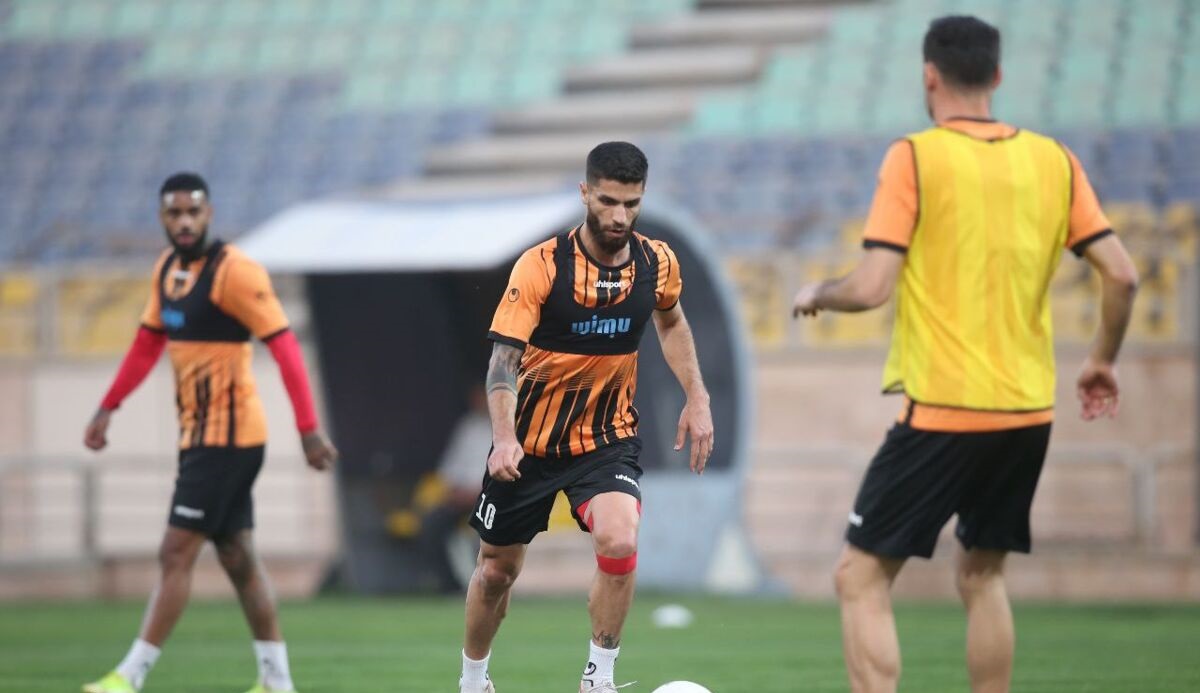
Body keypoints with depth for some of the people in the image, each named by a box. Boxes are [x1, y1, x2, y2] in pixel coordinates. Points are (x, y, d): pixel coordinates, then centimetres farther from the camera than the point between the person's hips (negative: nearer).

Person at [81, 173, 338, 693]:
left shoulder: (234, 273, -16)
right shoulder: (168, 268, 10)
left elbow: (285, 347, -18)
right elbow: (148, 342, 21)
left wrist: (309, 430, -23)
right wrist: (108, 408, 15)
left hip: (227, 438, -9)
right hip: (199, 435, 9)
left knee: (176, 554, -8)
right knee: (237, 557, 10)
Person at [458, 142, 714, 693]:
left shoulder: (657, 263, -7)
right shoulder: (541, 266, -18)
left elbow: (671, 322, 16)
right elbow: (504, 356, -21)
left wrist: (696, 398, 7)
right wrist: (504, 436, -36)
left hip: (608, 439, 1)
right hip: (531, 441, -1)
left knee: (620, 543, -27)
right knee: (497, 569, 11)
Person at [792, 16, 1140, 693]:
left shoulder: (914, 158, -9)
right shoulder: (1053, 160, 5)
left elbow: (871, 288, -15)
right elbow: (1122, 275, 3)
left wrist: (816, 294, 6)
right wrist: (1103, 360, 19)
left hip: (941, 410, -5)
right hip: (1029, 409, 5)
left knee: (861, 579, -1)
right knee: (983, 576, 20)